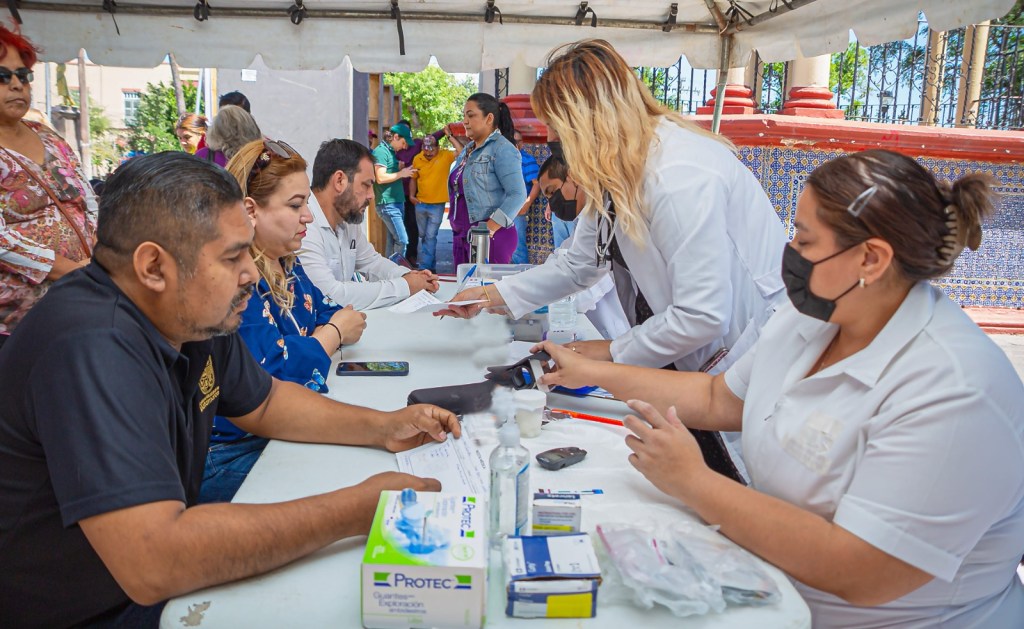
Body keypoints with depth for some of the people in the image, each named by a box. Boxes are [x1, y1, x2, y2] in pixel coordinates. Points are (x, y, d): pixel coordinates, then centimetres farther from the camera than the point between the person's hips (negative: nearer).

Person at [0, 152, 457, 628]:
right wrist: (356, 509, -32)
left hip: (166, 581, 8)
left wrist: (384, 428, -1)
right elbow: (152, 564, -38)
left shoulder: (196, 315, -4)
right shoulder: (92, 350, -31)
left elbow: (264, 402, 12)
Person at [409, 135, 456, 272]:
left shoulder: (446, 156, -10)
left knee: (430, 236, -5)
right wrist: (411, 195, 3)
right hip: (420, 204, 4)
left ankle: (425, 267, 1)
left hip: (437, 205, -4)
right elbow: (413, 179, 12)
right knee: (423, 235, 16)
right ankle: (431, 265, 33)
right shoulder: (417, 159, 0)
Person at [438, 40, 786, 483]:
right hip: (693, 358, 9)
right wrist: (493, 296, 10)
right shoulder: (619, 172, 2)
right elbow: (579, 263, 12)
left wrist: (613, 354, -15)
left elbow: (702, 316, -29)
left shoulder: (679, 176, -29)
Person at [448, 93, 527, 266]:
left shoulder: (502, 149, -10)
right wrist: (457, 229, 15)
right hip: (461, 236, 8)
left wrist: (491, 228, -23)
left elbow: (518, 194, -19)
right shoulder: (467, 150, 17)